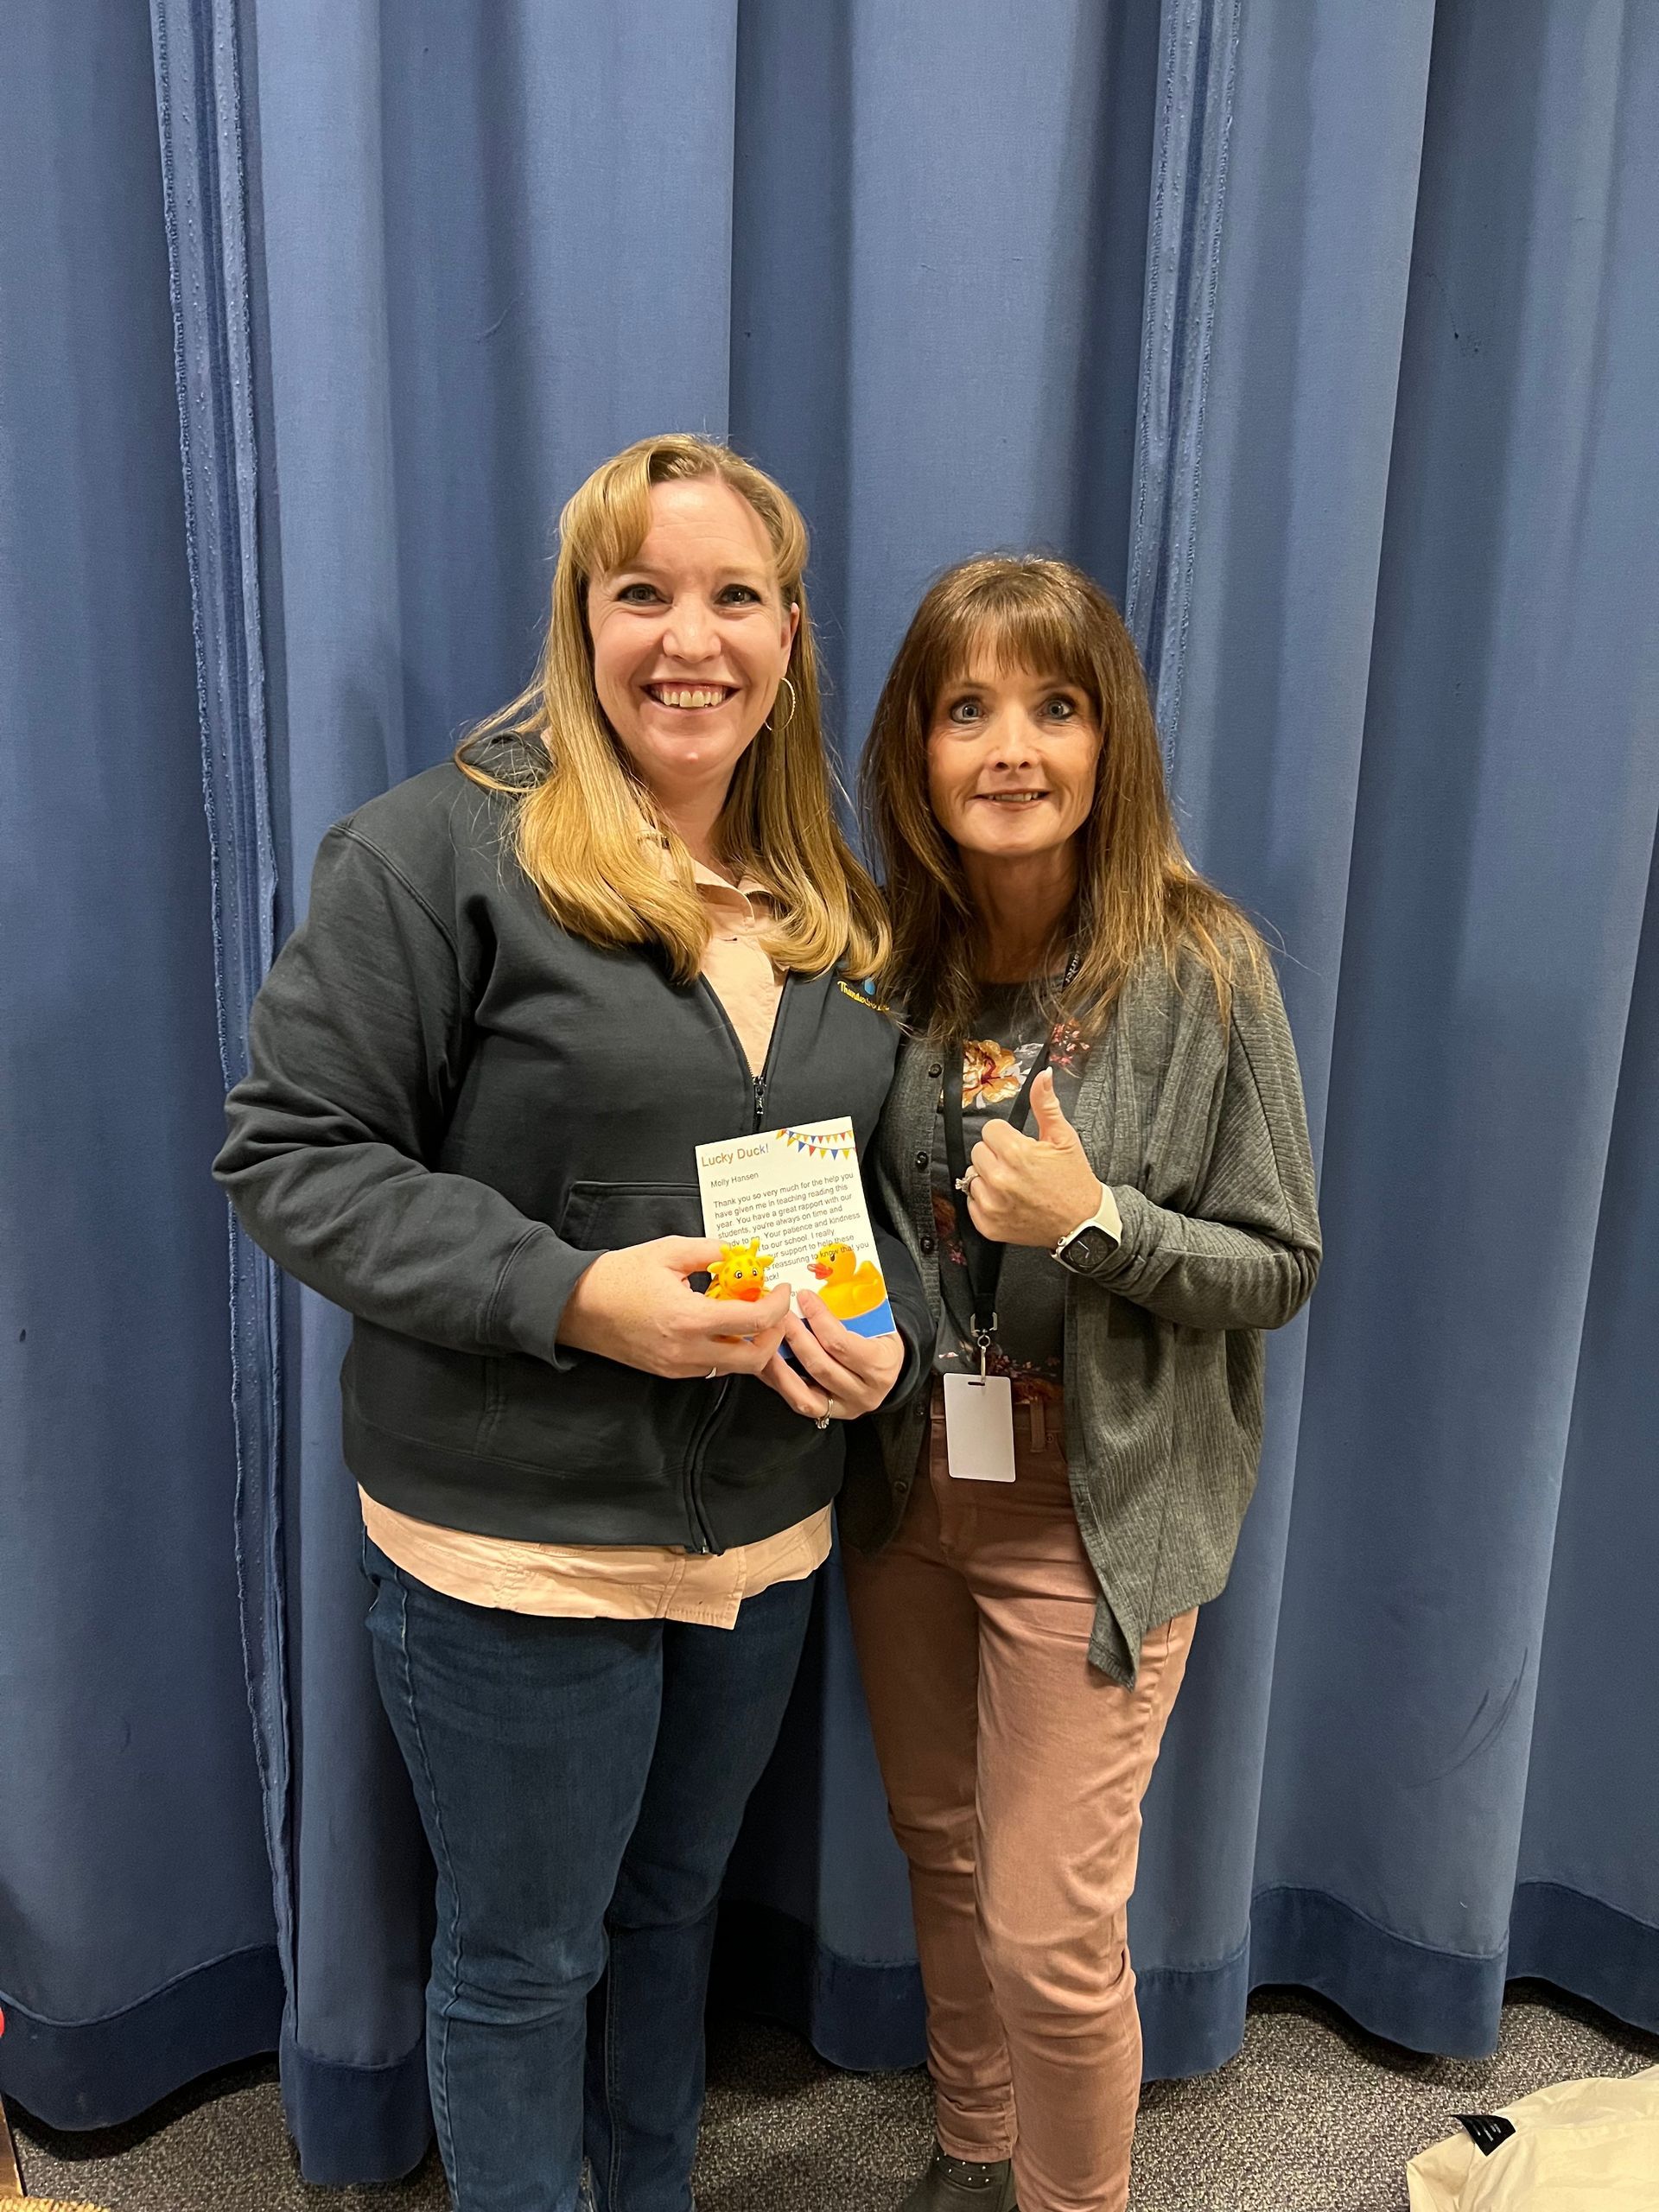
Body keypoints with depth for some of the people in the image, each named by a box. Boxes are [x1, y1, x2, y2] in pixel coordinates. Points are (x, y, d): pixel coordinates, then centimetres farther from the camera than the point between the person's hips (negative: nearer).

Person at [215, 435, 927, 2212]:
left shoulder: (834, 913, 7)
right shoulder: (441, 849, -13)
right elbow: (293, 1155, -15)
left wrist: (884, 1336, -6)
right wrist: (575, 1296, -25)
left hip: (762, 1532, 6)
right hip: (514, 1539, -6)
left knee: (672, 1907, 26)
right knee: (523, 1959, 15)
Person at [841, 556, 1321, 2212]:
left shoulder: (1199, 971, -15)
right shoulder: (892, 960, -3)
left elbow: (1279, 1266, -10)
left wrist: (1098, 1223, -25)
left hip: (1093, 1515, -4)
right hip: (905, 1491, 5)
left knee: (1050, 1932, 5)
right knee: (942, 1848, 23)